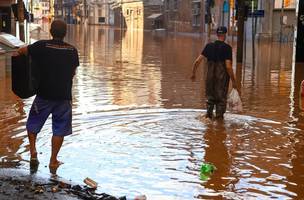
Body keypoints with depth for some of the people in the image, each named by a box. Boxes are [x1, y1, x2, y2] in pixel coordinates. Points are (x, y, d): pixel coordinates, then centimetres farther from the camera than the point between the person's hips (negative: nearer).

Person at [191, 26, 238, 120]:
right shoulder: (227, 48, -10)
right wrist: (233, 80, -9)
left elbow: (197, 61, -2)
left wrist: (193, 73, 11)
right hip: (222, 77, -3)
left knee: (210, 97, 21)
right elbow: (228, 66, -17)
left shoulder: (209, 46, 1)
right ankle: (219, 116, 13)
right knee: (221, 99, 11)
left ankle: (209, 113, 15)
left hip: (210, 76, 3)